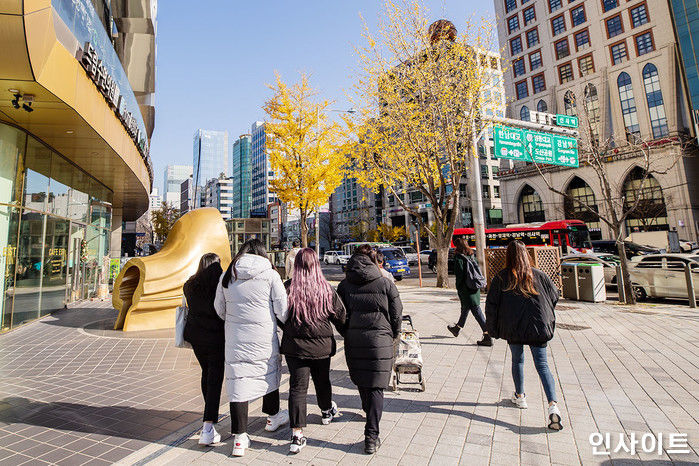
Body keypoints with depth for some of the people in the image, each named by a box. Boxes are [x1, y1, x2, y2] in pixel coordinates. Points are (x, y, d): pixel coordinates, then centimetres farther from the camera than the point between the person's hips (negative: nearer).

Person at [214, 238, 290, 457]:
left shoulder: (227, 276, 1)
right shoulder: (270, 275, -9)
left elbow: (219, 309, 11)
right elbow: (282, 310, -8)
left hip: (236, 339, 2)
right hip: (264, 338, -1)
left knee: (238, 381, 9)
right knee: (270, 374, 20)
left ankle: (240, 437, 13)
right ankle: (273, 417, 40)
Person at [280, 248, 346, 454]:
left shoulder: (287, 288, -12)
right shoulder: (327, 289, -9)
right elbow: (340, 316, -1)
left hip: (294, 346, -1)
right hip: (322, 346, 1)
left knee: (297, 387, 6)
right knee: (322, 380, 22)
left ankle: (297, 433, 4)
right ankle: (326, 411, 46)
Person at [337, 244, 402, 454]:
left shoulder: (344, 285, 1)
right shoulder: (385, 284, -5)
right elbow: (396, 314, 0)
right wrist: (393, 335, 16)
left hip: (353, 340, 3)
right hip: (379, 340, -3)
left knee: (361, 381, 23)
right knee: (376, 386, 3)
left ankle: (369, 412, 47)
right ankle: (371, 435, 1)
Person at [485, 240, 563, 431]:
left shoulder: (501, 278, -6)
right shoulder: (538, 274, 1)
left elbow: (491, 306, -6)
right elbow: (554, 295, 10)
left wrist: (493, 330, 6)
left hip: (513, 329, -1)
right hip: (538, 327, 1)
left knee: (517, 361, 19)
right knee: (542, 365, 4)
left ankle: (520, 397, 33)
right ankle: (553, 405, -11)